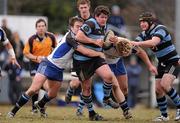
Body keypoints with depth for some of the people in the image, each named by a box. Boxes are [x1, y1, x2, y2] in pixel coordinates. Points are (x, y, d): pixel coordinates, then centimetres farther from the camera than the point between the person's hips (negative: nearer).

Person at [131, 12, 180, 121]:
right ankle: (164, 115, 11)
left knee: (165, 85, -26)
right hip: (162, 64, 8)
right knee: (158, 90, -2)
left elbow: (153, 42, -38)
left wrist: (138, 43, -49)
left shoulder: (160, 29, -19)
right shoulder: (144, 34, 5)